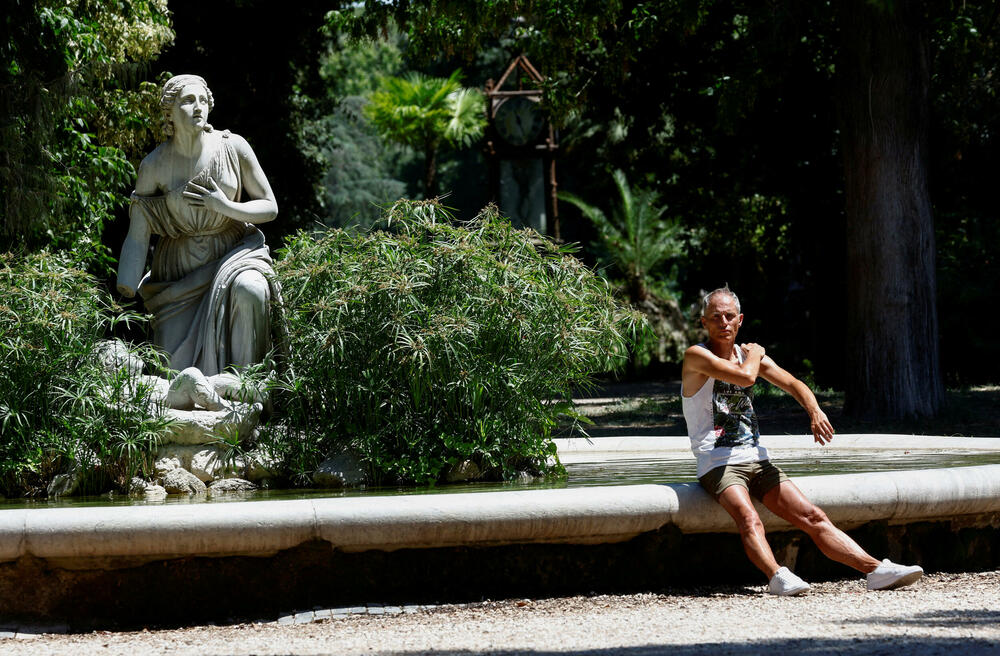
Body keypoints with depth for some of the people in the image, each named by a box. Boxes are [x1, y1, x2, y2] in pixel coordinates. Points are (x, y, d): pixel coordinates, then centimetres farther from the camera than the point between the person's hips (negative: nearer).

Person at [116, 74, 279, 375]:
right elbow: (137, 237, -6)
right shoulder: (154, 166, -8)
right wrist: (125, 297, -13)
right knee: (178, 371, -13)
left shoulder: (233, 148, -7)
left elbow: (270, 207, 0)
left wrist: (226, 207, -18)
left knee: (248, 290, -36)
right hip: (180, 268, 0)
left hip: (233, 253, 0)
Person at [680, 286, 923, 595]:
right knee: (748, 517, -34)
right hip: (717, 463, -6)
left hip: (757, 461, 6)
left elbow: (792, 383, 5)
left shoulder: (749, 354, 16)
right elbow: (746, 377, -20)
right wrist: (753, 354, 2)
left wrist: (815, 411, -15)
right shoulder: (696, 356, -6)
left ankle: (876, 569, -12)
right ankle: (777, 577, -52)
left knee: (812, 517, -5)